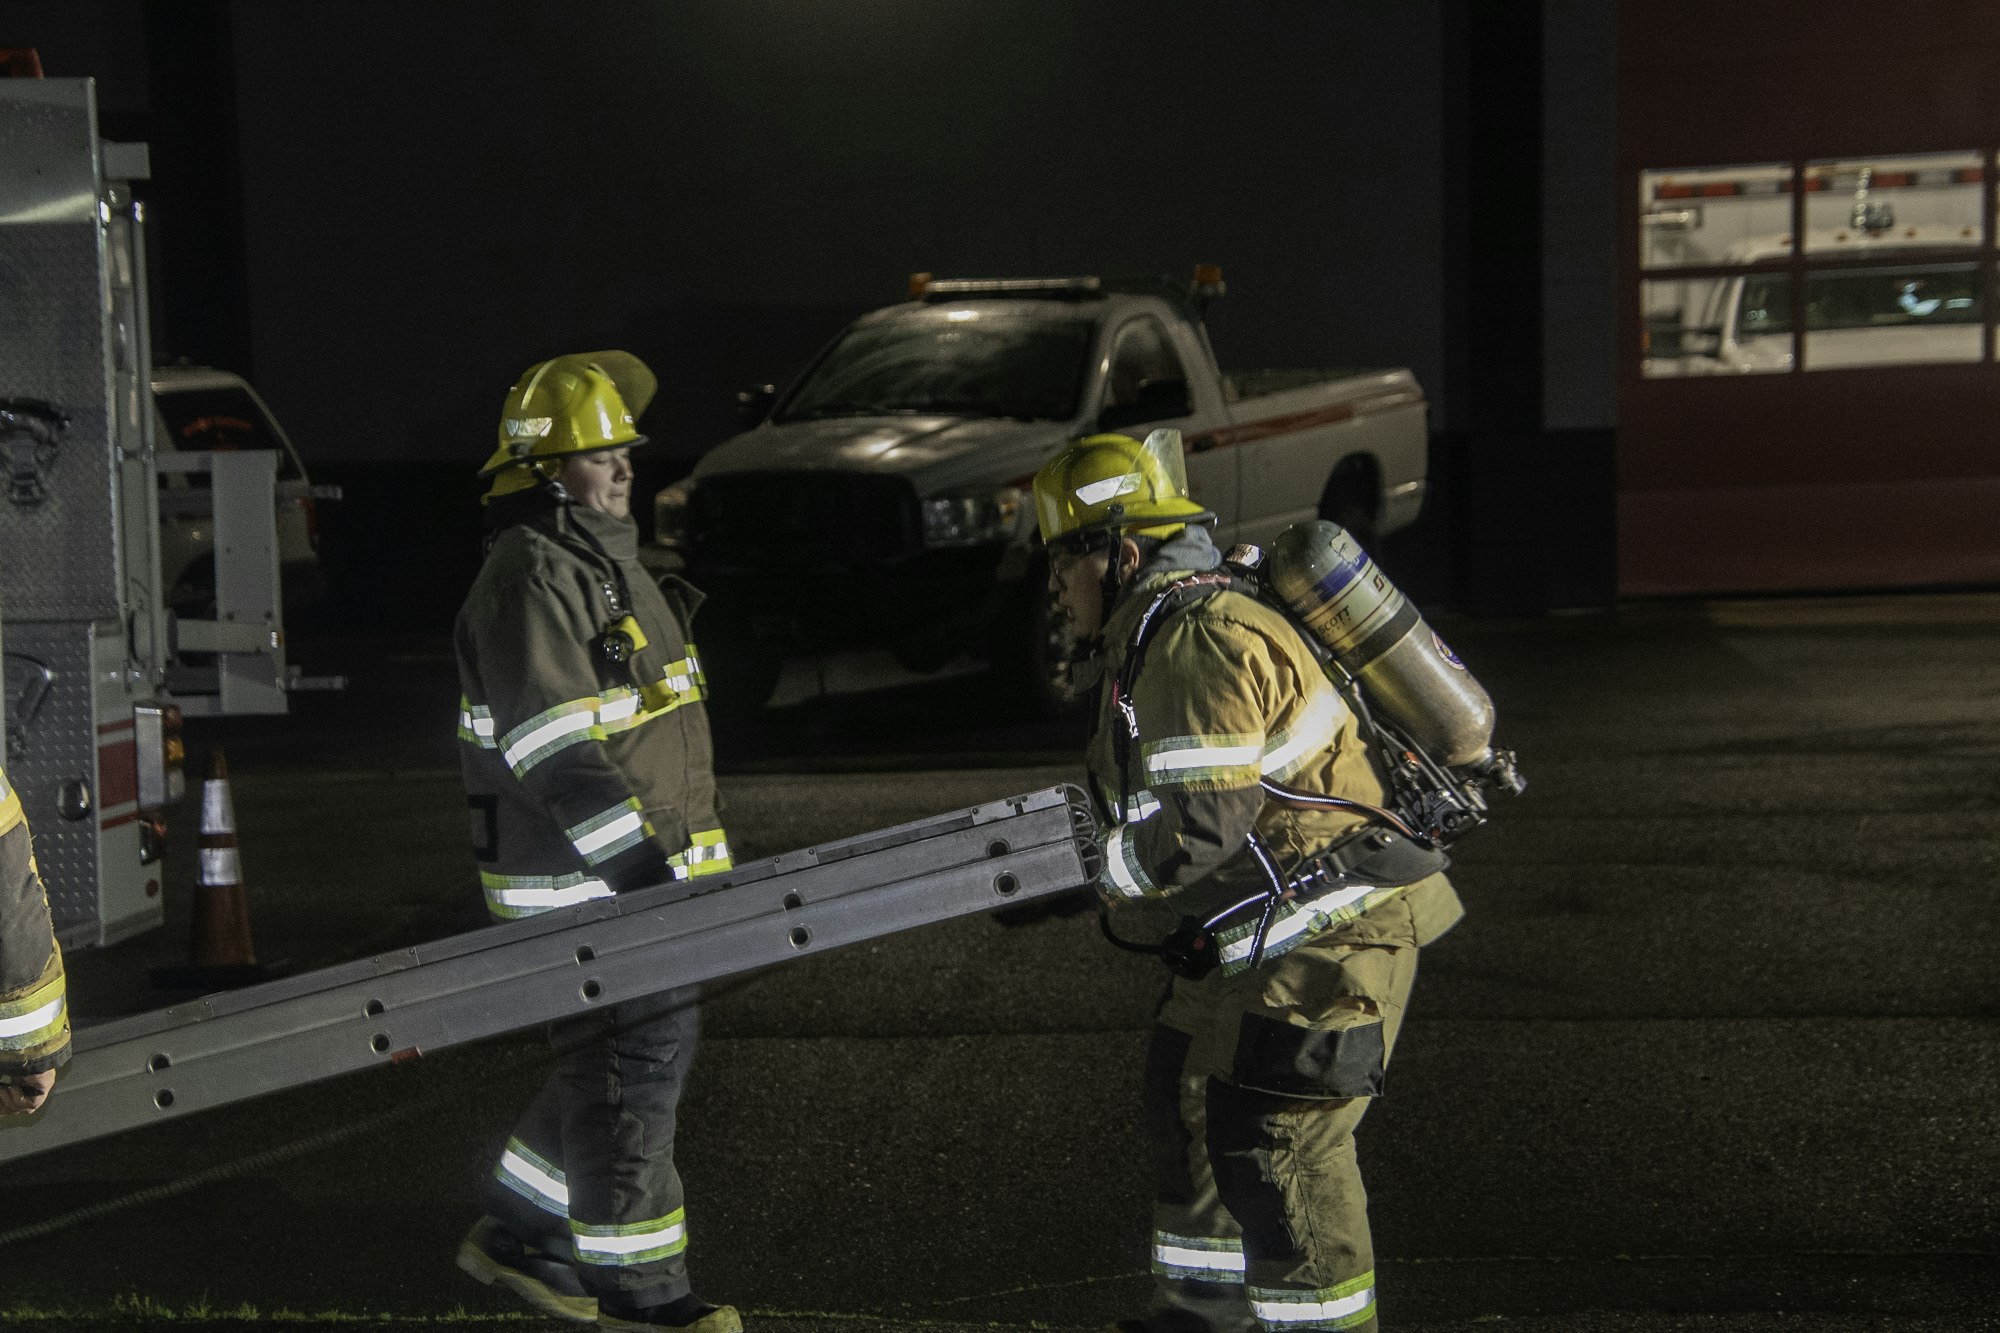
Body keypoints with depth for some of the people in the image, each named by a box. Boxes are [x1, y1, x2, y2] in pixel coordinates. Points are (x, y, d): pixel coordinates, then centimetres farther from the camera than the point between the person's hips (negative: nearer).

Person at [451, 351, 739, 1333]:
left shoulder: (607, 561, 17)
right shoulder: (527, 580, -17)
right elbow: (554, 752, -25)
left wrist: (676, 859, 27)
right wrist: (640, 866, -28)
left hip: (644, 865, 10)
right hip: (574, 882, -10)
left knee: (650, 1052, 17)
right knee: (627, 1072, -5)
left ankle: (516, 1234, 29)